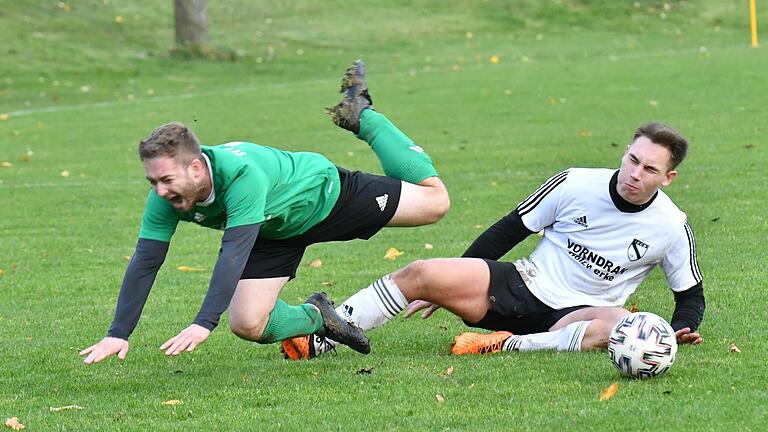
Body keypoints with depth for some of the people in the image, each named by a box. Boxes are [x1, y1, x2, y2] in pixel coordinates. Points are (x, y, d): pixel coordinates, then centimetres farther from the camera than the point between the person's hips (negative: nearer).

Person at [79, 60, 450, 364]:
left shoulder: (242, 172, -46)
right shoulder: (165, 199, -27)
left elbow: (235, 250, -51)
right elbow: (145, 262, -23)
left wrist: (204, 324, -57)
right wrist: (118, 334, -31)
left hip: (324, 192, -4)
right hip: (275, 232, 5)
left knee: (434, 200, 5)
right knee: (247, 325, -13)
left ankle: (360, 116, 26)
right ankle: (316, 317, 20)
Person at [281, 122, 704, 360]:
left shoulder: (671, 228, -5)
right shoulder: (575, 185, -5)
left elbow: (691, 295, 9)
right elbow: (510, 230, 5)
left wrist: (679, 331, -15)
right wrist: (451, 288, 6)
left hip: (574, 314, -2)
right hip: (521, 285, 2)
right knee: (418, 275, -18)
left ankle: (510, 346, -36)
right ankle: (318, 338, -13)